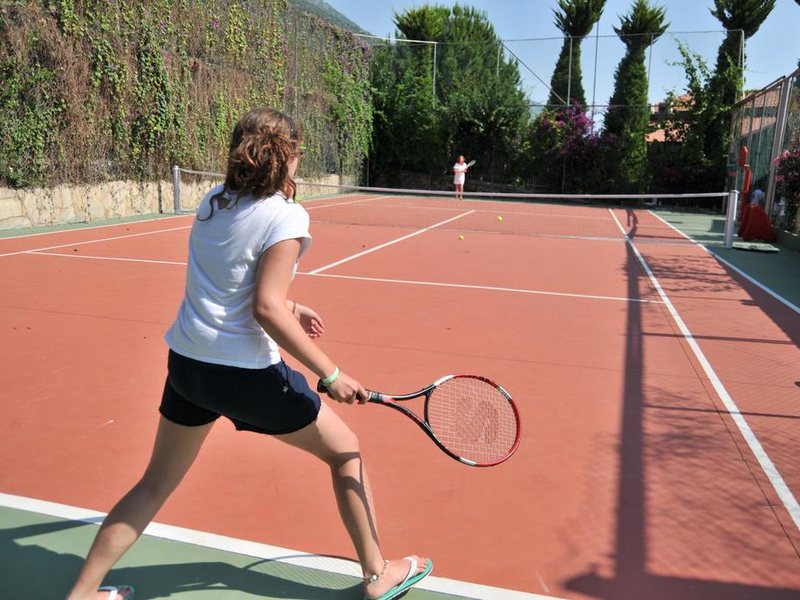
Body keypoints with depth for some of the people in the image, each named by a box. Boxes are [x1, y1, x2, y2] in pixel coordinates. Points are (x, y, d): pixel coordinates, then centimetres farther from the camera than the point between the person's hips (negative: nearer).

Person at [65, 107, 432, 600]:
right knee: (346, 451, 13)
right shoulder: (286, 216, -14)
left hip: (185, 362, 7)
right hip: (245, 374, -6)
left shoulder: (212, 203, 8)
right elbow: (266, 308, -22)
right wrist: (331, 375, -18)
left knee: (155, 484, 23)